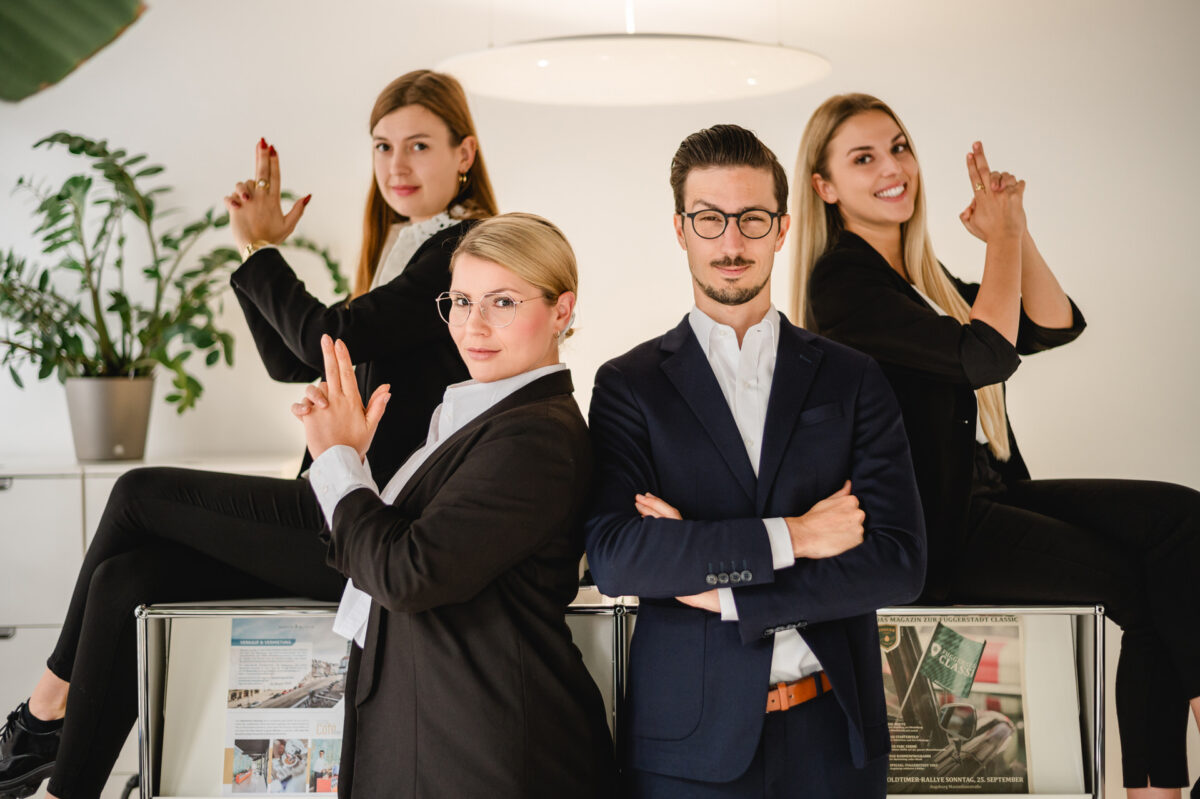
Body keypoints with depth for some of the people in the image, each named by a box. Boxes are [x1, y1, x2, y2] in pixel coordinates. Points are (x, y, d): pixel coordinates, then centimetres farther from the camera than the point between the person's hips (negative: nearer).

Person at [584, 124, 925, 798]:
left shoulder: (853, 381, 4)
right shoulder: (630, 386, 1)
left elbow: (901, 564, -6)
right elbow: (613, 558, -13)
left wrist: (724, 592, -11)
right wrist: (789, 536, -15)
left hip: (833, 733, 2)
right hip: (690, 741, -1)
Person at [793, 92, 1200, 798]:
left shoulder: (922, 276, 17)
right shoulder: (841, 280, -11)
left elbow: (1056, 326, 15)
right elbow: (985, 355, -21)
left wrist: (1015, 229, 2)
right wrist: (1002, 237, -7)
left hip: (988, 494, 9)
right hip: (931, 530, -9)